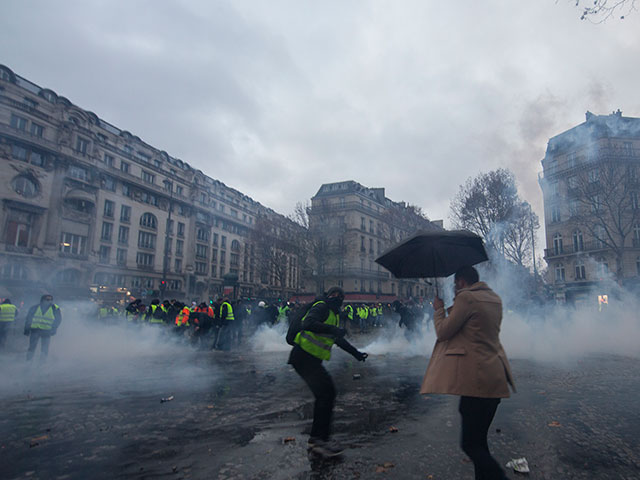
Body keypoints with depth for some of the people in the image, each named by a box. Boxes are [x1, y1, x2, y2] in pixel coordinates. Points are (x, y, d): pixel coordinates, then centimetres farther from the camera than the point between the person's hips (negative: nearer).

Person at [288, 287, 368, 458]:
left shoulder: (333, 315, 20)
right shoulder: (321, 308, -10)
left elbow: (338, 339, 32)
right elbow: (308, 324, -29)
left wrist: (355, 352, 31)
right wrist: (332, 329, -34)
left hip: (311, 360, 10)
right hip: (304, 358, -10)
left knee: (324, 394, 10)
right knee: (327, 393, -11)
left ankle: (316, 438, 22)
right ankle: (320, 440, -5)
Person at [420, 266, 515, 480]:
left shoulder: (466, 297, -12)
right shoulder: (495, 299, 14)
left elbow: (443, 331, -9)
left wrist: (438, 308, 7)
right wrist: (451, 309, 32)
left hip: (477, 378, -9)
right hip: (496, 376, 9)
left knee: (470, 443, -3)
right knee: (479, 440, 18)